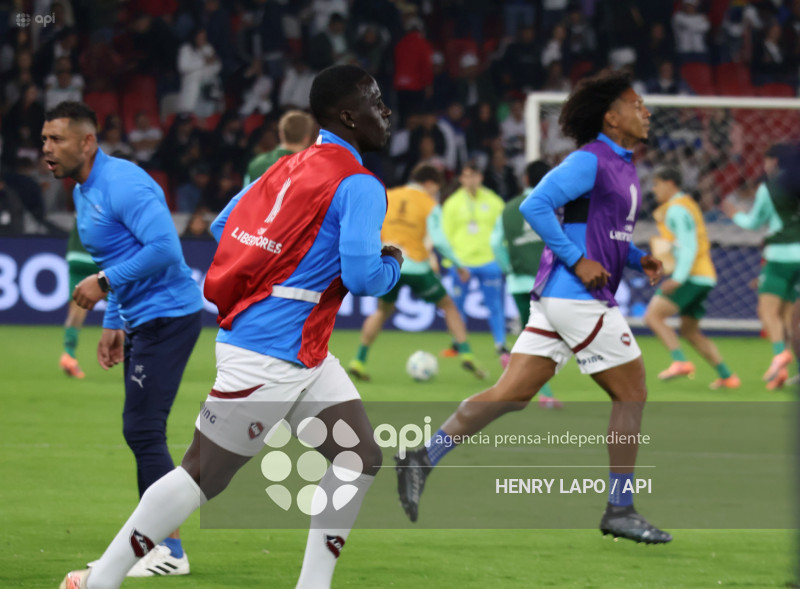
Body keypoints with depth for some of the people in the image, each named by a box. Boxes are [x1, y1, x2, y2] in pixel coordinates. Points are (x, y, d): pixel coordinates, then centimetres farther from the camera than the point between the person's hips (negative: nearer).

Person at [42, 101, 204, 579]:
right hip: (141, 320, 10)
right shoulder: (85, 192, 14)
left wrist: (105, 283, -21)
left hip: (167, 316, -10)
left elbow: (165, 248, -27)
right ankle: (156, 544, 17)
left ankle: (171, 551, -6)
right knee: (142, 433, 11)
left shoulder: (122, 184, -18)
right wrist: (114, 325, 18)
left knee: (143, 431, -10)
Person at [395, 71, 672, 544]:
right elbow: (535, 206, -20)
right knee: (632, 394, -1)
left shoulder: (623, 167, 18)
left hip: (559, 298, 9)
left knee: (512, 393, 4)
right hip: (576, 297, -9)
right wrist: (578, 261, -20)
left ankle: (424, 457, 1)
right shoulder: (590, 161, -12)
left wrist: (639, 259, 11)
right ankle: (620, 509, 5)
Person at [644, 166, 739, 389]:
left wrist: (678, 279, -26)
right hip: (705, 277, 10)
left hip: (691, 276, -10)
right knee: (690, 332, 16)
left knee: (653, 316, -16)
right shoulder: (688, 204, 20)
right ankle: (727, 376, 12)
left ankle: (680, 362, -26)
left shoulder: (676, 209, -11)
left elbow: (689, 247, -19)